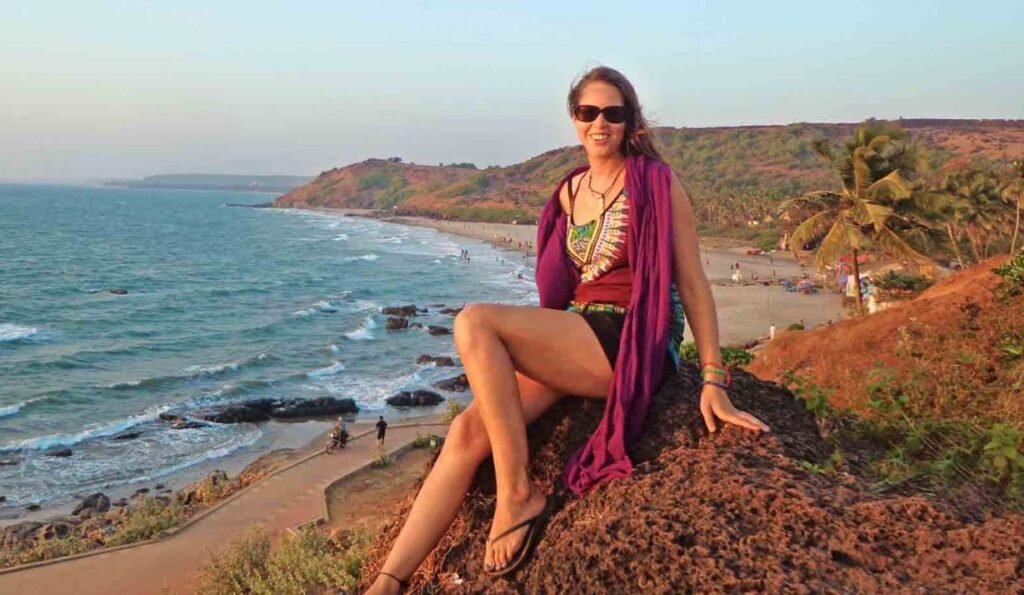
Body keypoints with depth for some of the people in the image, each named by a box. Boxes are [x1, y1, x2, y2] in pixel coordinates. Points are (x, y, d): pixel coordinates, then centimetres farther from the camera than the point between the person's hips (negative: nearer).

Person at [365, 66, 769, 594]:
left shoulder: (657, 183, -3)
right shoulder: (570, 191, 16)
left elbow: (692, 282, -4)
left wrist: (714, 380, -9)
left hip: (631, 346, -6)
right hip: (574, 342, 6)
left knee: (474, 323, -26)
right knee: (468, 431, -16)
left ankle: (518, 493, -19)